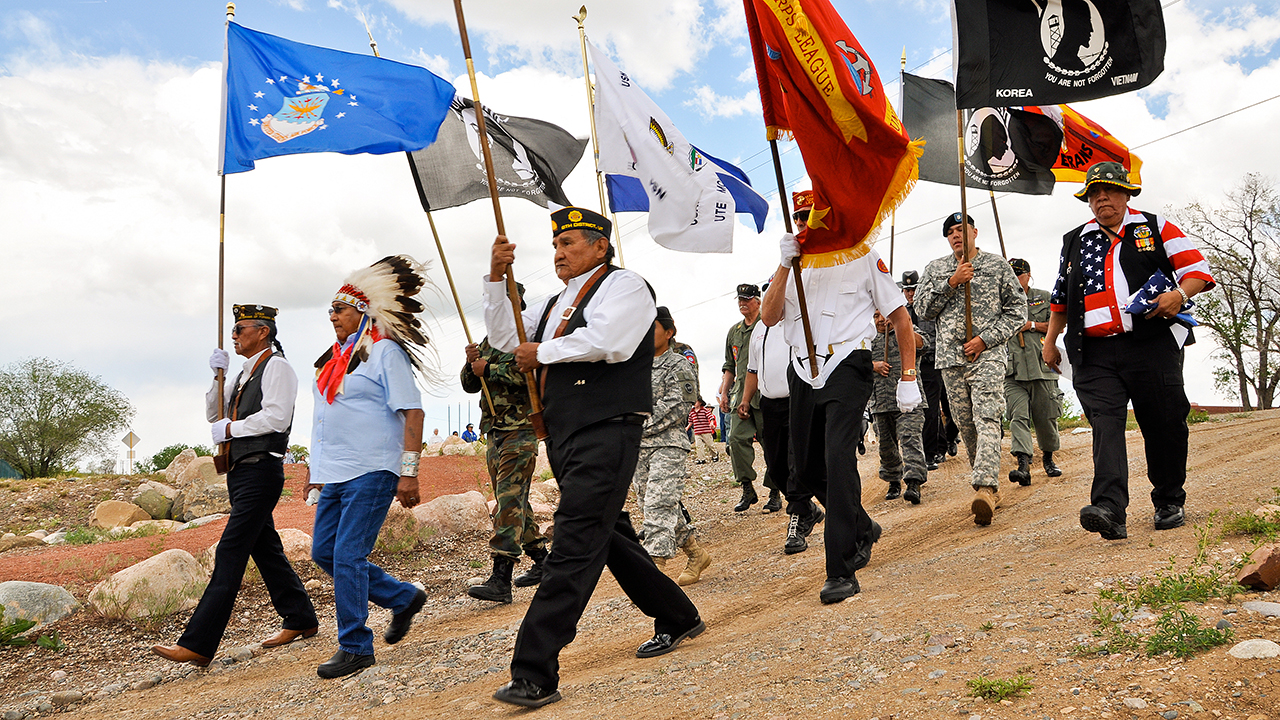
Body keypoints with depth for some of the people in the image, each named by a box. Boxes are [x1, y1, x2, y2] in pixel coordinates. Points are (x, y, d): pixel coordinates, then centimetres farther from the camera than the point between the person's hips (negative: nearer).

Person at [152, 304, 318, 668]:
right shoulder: (245, 373, 20)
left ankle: (197, 644, -12)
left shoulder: (276, 367, -8)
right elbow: (213, 414, 19)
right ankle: (300, 619, 25)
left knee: (230, 553, -12)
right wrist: (218, 376, 5)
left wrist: (230, 429, -11)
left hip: (261, 471, -10)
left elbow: (276, 417, -20)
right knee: (265, 549, 14)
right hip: (240, 471, 10)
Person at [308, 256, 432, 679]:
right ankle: (404, 598, 25)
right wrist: (317, 467, 21)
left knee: (348, 556, -9)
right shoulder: (336, 356, 16)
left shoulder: (384, 351, -8)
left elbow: (412, 412, -14)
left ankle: (355, 648, 6)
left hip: (371, 472, -9)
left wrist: (409, 472, -20)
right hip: (336, 474, 9)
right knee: (323, 552, 10)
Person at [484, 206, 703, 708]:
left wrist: (541, 353, -8)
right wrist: (497, 279, 8)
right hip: (563, 437, 9)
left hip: (605, 435, -9)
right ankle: (677, 619, 35)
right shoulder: (554, 304, 22)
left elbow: (606, 342, -20)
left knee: (573, 550, -13)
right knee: (611, 538, 17)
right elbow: (504, 338, 19)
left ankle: (534, 676, -14)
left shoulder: (624, 286, -2)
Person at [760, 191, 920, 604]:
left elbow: (900, 316, 5)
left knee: (838, 460, -20)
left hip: (847, 366, -5)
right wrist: (785, 265, -11)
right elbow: (769, 317, 1)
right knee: (807, 468, 11)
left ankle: (841, 572, -16)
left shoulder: (861, 257, 4)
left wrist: (908, 378, -2)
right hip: (803, 372, 6)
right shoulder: (792, 266, 16)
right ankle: (863, 530, 36)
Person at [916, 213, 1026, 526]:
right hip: (950, 358, 4)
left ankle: (985, 488, -27)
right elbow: (923, 309, 5)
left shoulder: (997, 265, 8)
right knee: (966, 425, 5)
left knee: (987, 419, -17)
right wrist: (951, 282, -7)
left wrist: (985, 339, -7)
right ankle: (989, 486, 16)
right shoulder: (935, 269, 15)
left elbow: (1017, 309, 5)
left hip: (987, 354, -3)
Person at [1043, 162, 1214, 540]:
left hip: (1152, 346, -1)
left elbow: (1197, 269, 9)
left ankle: (1170, 502, 22)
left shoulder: (1156, 228, 12)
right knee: (1105, 424, -14)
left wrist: (1179, 294, -11)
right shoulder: (1074, 242, 21)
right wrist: (1050, 339, 25)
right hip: (1095, 355, 2)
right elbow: (1060, 298, 28)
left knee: (1164, 426, 2)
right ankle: (1110, 511, -24)